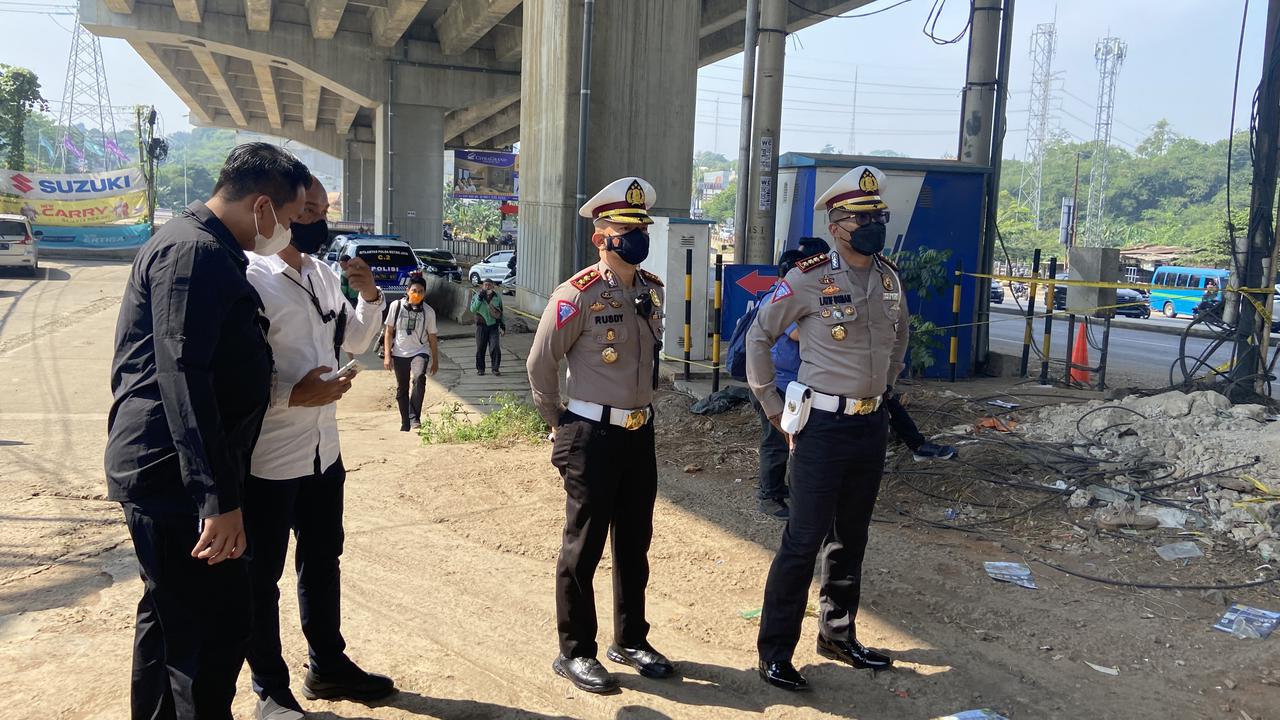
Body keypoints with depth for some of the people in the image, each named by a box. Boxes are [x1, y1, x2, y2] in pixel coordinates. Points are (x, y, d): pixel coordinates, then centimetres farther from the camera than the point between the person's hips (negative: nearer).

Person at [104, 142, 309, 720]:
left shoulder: (207, 249, 16)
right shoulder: (195, 252, -18)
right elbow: (183, 379, -26)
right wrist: (219, 498, -27)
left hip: (163, 471, 11)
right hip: (174, 475, -11)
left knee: (170, 617, 21)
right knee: (216, 627, -6)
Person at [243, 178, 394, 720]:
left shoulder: (324, 276, 6)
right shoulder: (250, 280, -17)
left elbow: (356, 341, 17)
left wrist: (369, 296, 1)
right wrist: (293, 394, -28)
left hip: (324, 451, 8)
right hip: (267, 460, -8)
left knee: (323, 560, 21)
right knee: (261, 575, 9)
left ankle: (327, 665, 39)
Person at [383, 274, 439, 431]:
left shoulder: (428, 312, -4)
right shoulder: (396, 306, -5)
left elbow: (432, 338, 5)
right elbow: (389, 332, 1)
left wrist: (435, 361, 8)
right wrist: (387, 355, -3)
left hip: (420, 352, -1)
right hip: (399, 354, 2)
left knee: (419, 378, -29)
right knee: (402, 389, 10)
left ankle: (414, 418, -26)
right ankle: (405, 424, 24)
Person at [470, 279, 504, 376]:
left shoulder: (497, 297, 6)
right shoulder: (477, 296, 1)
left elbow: (501, 311, 17)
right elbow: (473, 309, -13)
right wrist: (480, 298, -19)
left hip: (493, 325, 0)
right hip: (481, 325, 0)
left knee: (495, 348, -9)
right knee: (480, 348, 4)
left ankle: (495, 368, 0)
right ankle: (480, 368, 17)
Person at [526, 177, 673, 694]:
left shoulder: (653, 290, 6)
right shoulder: (578, 295, -15)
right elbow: (540, 364, -8)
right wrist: (559, 423, -1)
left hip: (640, 434, 7)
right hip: (592, 437, -7)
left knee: (635, 544, 16)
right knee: (583, 547, 4)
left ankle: (630, 641, 32)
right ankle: (574, 652, 18)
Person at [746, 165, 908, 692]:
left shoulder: (890, 279, 7)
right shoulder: (809, 279, -12)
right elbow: (759, 337, -4)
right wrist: (773, 406, -3)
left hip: (872, 426, 6)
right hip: (824, 427, -6)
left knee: (851, 538, 16)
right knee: (804, 540, -3)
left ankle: (838, 635, 32)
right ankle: (774, 653, 9)